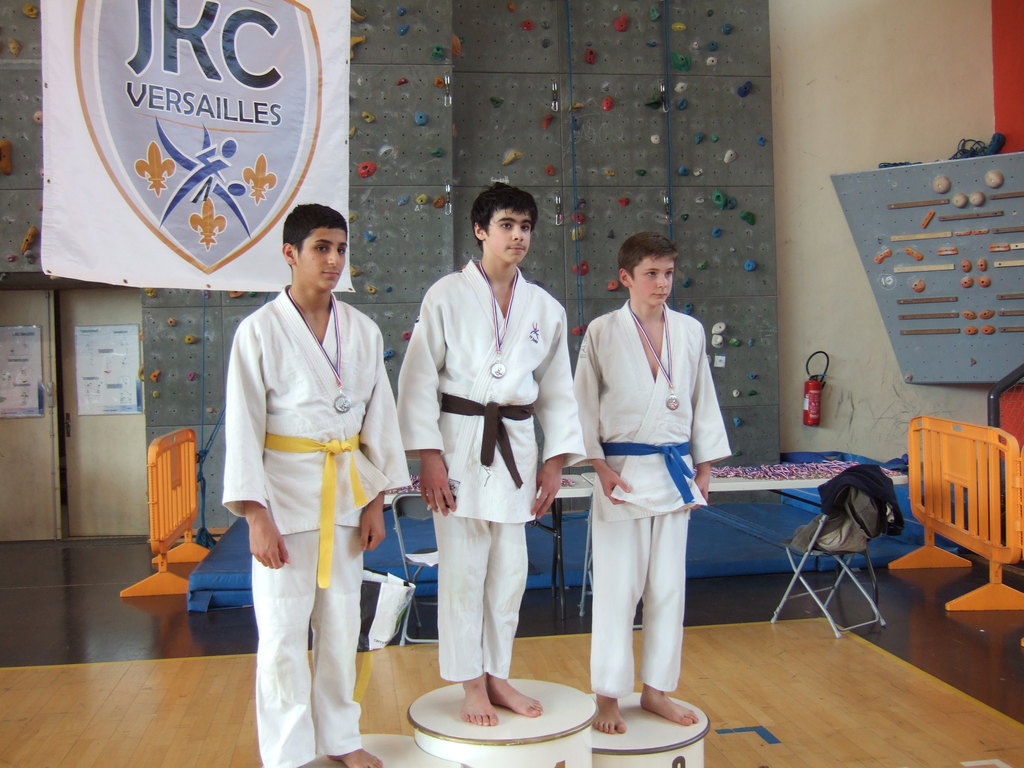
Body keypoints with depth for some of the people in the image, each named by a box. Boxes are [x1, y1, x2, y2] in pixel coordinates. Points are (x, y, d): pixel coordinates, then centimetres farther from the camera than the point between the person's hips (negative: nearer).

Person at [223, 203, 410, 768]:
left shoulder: (362, 331, 4)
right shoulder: (260, 330, -7)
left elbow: (379, 415, 7)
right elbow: (243, 426, -8)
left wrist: (376, 502, 4)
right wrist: (256, 515, -12)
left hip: (346, 492, 4)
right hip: (285, 492, -4)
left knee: (341, 624, 13)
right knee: (283, 633, 2)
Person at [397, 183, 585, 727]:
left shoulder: (545, 308, 8)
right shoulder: (447, 296, -4)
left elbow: (557, 391, 11)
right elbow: (418, 379, -6)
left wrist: (555, 461, 5)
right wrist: (428, 457, -12)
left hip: (516, 446, 4)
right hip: (459, 441, -4)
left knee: (509, 570, 11)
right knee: (462, 570, 1)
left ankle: (497, 675, 27)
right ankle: (471, 685, 17)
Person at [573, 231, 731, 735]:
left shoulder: (689, 331, 5)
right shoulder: (602, 332, -5)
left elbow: (703, 401, 11)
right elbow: (584, 405, -3)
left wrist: (704, 467, 9)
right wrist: (600, 466, -10)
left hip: (675, 472, 4)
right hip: (622, 472, -4)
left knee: (668, 585, 10)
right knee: (617, 586, 1)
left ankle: (656, 690, 25)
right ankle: (607, 697, 14)